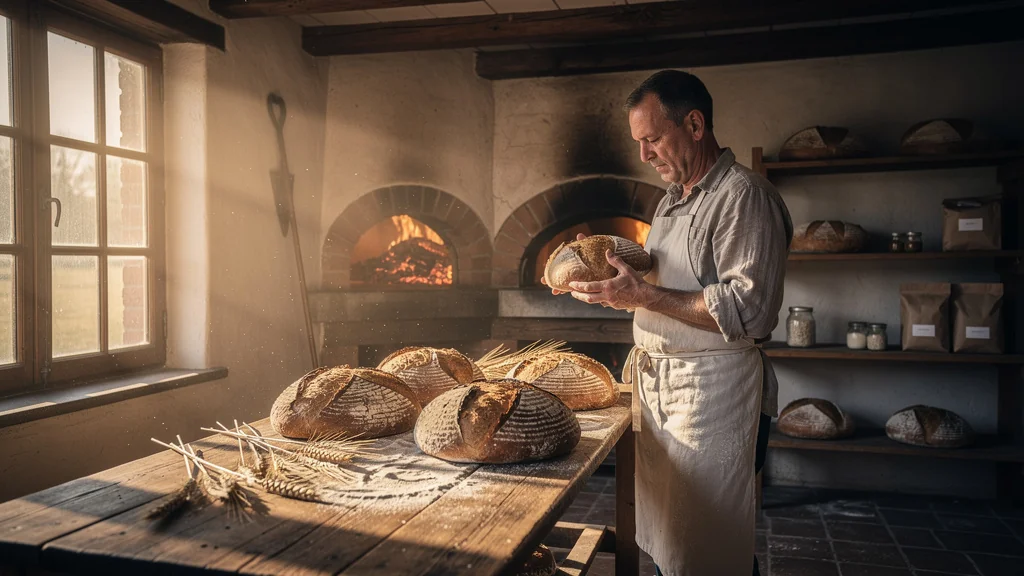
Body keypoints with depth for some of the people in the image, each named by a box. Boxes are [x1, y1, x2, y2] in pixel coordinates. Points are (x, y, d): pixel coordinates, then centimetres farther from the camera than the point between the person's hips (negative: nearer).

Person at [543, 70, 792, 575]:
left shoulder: (745, 195, -12)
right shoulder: (672, 202, 18)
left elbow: (749, 311, -21)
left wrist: (643, 296, -21)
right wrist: (612, 278, 7)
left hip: (710, 391, -8)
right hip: (655, 383, 8)